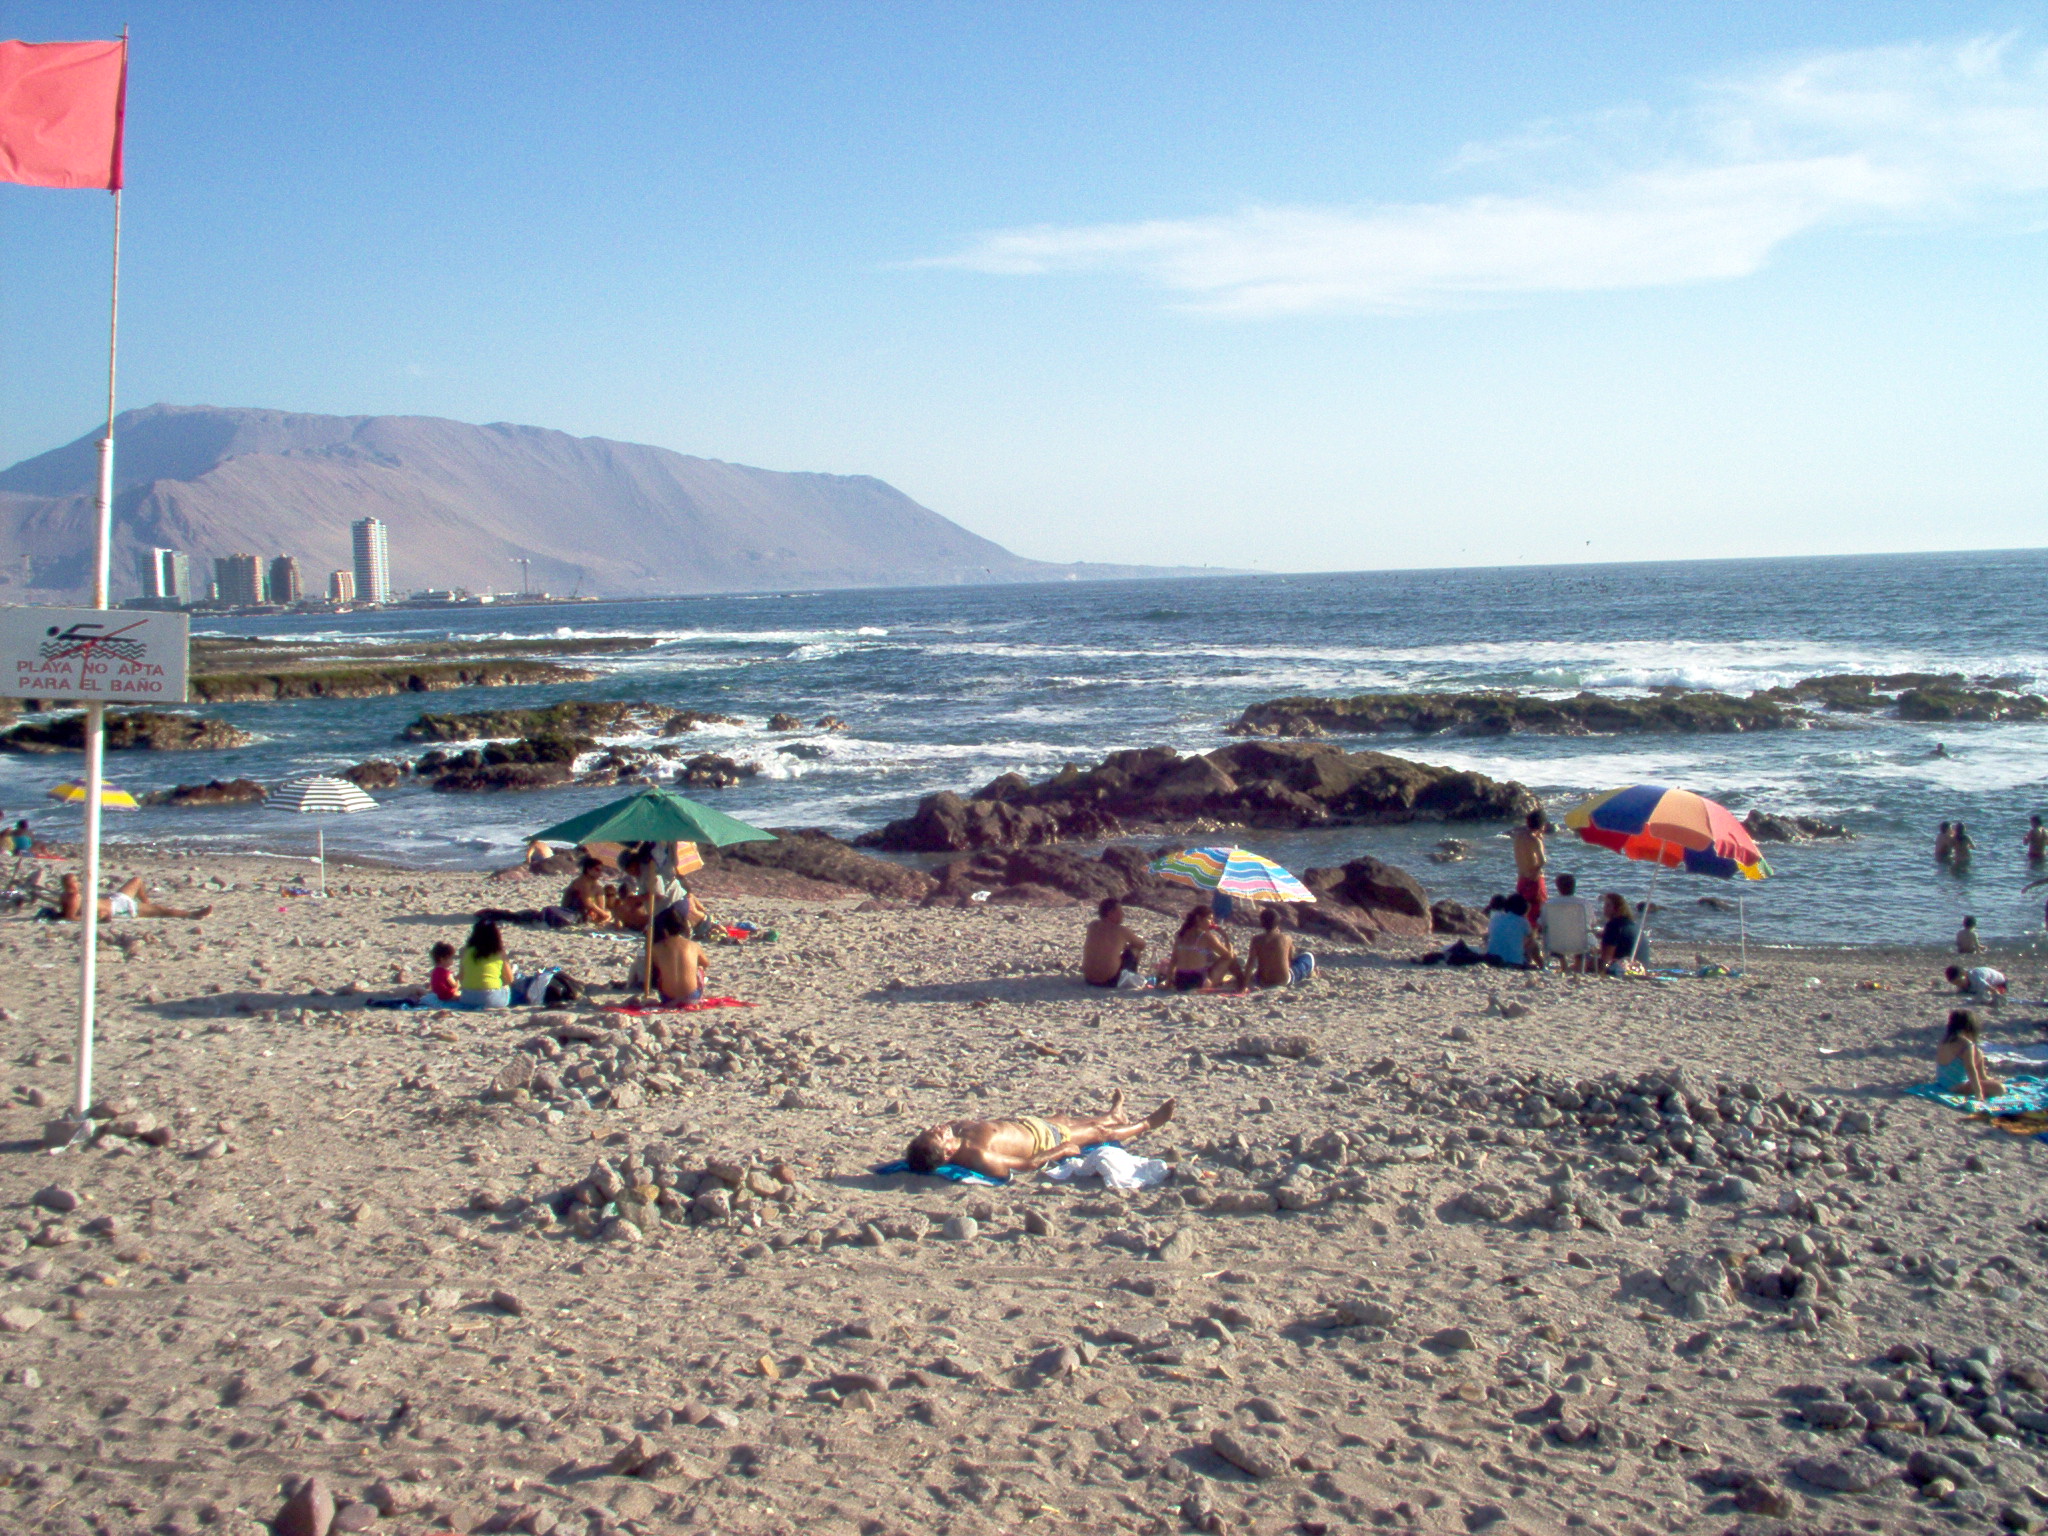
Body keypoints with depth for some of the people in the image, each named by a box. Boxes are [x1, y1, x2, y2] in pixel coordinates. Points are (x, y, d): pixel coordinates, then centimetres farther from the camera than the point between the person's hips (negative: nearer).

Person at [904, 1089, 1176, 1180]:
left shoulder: (955, 1128, -26)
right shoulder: (980, 1157, -45)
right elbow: (1025, 1164, -32)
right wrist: (1062, 1151, -21)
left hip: (1022, 1123, 7)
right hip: (1044, 1140, -7)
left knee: (1070, 1119, 34)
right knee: (1100, 1133, 16)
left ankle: (1112, 1115, 69)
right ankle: (1146, 1124, 47)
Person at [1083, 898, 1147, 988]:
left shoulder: (1092, 926, 4)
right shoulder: (1121, 930, -8)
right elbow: (1142, 945, 8)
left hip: (1088, 980, 5)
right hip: (1110, 982, -5)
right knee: (1133, 951, 15)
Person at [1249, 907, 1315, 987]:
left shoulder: (1256, 940, -13)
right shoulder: (1286, 938, -13)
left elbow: (1251, 962, -11)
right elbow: (1291, 957, 2)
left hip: (1262, 982, 2)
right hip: (1285, 981, -2)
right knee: (1308, 956, 23)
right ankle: (1310, 972, 52)